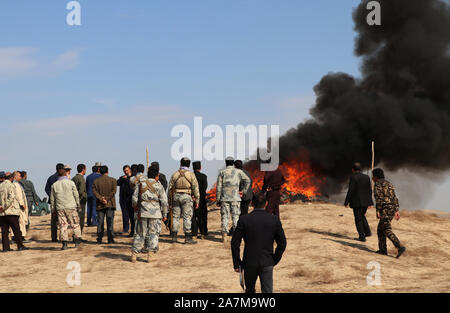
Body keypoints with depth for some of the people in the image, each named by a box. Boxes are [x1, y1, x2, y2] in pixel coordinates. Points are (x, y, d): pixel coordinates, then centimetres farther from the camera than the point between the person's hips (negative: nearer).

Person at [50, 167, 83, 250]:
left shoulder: (54, 185, 7)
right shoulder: (71, 183, 0)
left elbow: (52, 199, 10)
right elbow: (76, 196, 1)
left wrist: (53, 210, 17)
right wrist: (78, 205, 11)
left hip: (60, 208, 2)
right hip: (71, 207, -2)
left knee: (63, 226, 2)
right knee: (75, 224, 9)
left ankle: (64, 244, -2)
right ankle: (77, 240, 9)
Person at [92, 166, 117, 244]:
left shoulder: (96, 181, 6)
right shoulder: (113, 180, 1)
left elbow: (94, 191, -5)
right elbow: (113, 191, -10)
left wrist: (101, 198, -12)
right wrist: (107, 199, -10)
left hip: (100, 205, 2)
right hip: (110, 204, -1)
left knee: (100, 222, 5)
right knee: (110, 222, 0)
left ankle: (99, 239, 4)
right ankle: (110, 239, -3)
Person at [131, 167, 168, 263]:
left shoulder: (140, 184, 6)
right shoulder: (159, 186, 2)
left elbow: (134, 198, 5)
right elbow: (164, 201, -1)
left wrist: (135, 207, 24)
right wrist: (164, 214, 8)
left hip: (143, 212, 2)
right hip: (155, 212, -2)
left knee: (140, 233, 9)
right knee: (153, 233, 7)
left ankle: (134, 254, 8)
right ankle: (149, 253, -3)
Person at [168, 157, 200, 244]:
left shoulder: (175, 174, 8)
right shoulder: (191, 174, -1)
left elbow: (170, 188, 9)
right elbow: (195, 188, -4)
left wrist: (170, 200, 15)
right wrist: (197, 200, 1)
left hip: (176, 196, 3)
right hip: (186, 196, -3)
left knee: (175, 217, 9)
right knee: (187, 217, -2)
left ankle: (174, 237, 10)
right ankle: (188, 238, -5)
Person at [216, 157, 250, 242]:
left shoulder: (222, 172, 6)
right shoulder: (238, 171, 6)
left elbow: (218, 187, 2)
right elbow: (247, 180, -4)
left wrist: (218, 199, 6)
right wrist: (243, 191, 4)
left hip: (224, 198, 1)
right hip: (235, 198, 0)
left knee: (224, 216, 3)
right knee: (235, 216, 4)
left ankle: (224, 235, -3)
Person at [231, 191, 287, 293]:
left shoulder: (244, 219, -7)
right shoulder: (274, 219, -3)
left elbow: (235, 243, -6)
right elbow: (282, 243, 0)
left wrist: (236, 264, 2)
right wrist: (275, 260, 10)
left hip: (249, 263, 0)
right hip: (267, 264, 0)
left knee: (250, 291, 19)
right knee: (267, 291, 3)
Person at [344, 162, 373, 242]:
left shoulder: (353, 177, -12)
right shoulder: (366, 177, 5)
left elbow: (350, 191, -15)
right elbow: (370, 190, 7)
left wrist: (346, 202, -9)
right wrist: (370, 201, 15)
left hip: (357, 202, -6)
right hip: (365, 201, 6)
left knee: (358, 219, 4)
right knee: (362, 216, 24)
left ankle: (362, 237, 3)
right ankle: (367, 232, 16)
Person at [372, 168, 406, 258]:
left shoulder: (377, 184, -4)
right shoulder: (389, 184, 21)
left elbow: (379, 198, -16)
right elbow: (394, 198, 18)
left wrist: (378, 211, -17)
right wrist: (396, 211, 17)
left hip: (385, 210, -9)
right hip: (392, 209, 9)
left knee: (387, 231, -11)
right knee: (380, 229, 17)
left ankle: (400, 247, -23)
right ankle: (383, 250, 16)